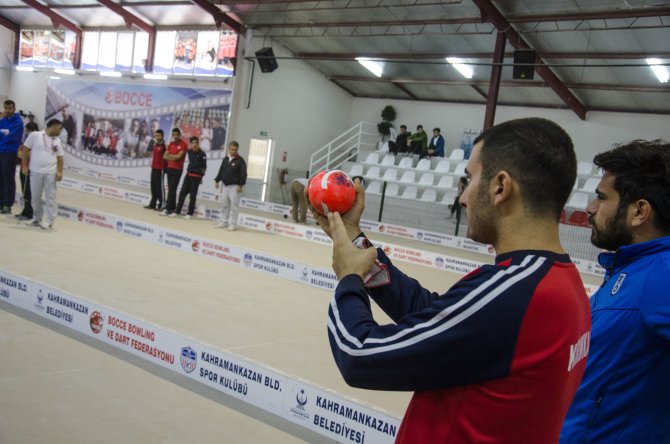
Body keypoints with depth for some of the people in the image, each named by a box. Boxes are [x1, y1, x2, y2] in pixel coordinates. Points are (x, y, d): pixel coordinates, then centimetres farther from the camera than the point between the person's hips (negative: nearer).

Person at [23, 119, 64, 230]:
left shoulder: (58, 141, 9)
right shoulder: (35, 135, -2)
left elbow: (60, 157, 9)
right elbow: (26, 150, 1)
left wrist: (59, 172, -1)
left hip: (50, 172, 2)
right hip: (35, 171, -1)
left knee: (50, 197, -2)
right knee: (35, 197, 7)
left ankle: (50, 221, 1)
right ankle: (37, 218, 21)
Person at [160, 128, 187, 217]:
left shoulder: (183, 144, -7)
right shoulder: (171, 144, 13)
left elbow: (179, 156, -16)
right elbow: (164, 156, 7)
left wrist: (170, 155, -1)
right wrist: (173, 157, -9)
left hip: (177, 170, -7)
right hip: (169, 168, 7)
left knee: (172, 190, -10)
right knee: (171, 189, 9)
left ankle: (168, 209, -12)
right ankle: (172, 208, 14)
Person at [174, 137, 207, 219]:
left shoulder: (202, 154, -8)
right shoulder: (190, 152, 7)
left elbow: (204, 167, -6)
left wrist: (201, 176, -5)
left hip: (196, 176, -5)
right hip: (188, 174, 5)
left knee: (192, 195, 0)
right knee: (182, 193, 4)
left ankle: (190, 213, 8)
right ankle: (177, 211, 10)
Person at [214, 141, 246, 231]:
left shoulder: (240, 160, -7)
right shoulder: (225, 159, 10)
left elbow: (243, 173, -12)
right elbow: (221, 171, 18)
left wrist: (240, 185, -18)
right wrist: (217, 180, 11)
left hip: (234, 186, -6)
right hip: (225, 186, 6)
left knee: (234, 206, -5)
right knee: (225, 205, 12)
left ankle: (232, 224, -2)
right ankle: (223, 222, 20)